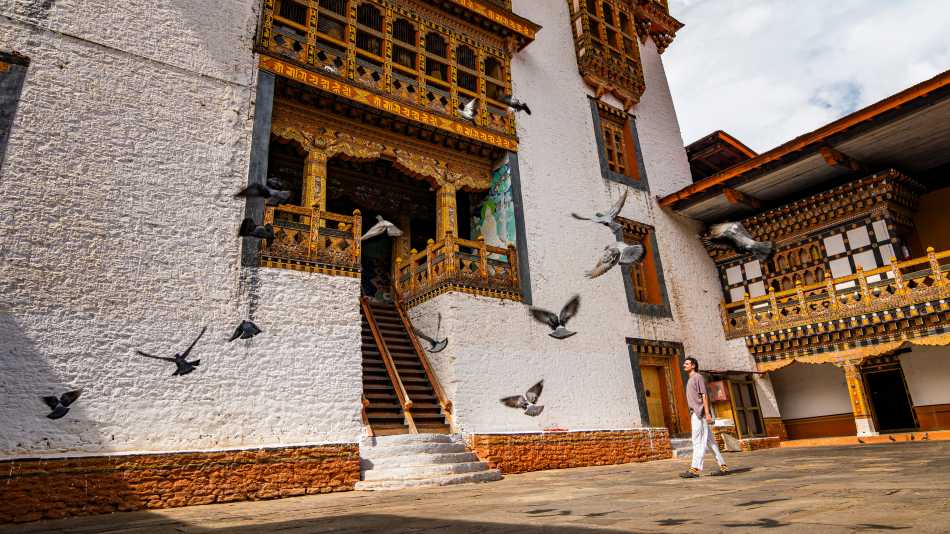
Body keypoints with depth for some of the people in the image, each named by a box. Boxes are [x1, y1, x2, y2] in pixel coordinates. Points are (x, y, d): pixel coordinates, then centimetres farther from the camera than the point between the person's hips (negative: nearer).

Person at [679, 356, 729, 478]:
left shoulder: (698, 377, -5)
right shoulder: (690, 380, 22)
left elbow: (704, 395, -13)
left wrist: (707, 413, -20)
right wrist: (692, 414, 18)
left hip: (700, 413, -9)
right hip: (694, 413, 9)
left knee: (698, 441, -11)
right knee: (709, 441, 10)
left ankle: (695, 469, -13)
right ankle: (723, 467, 15)